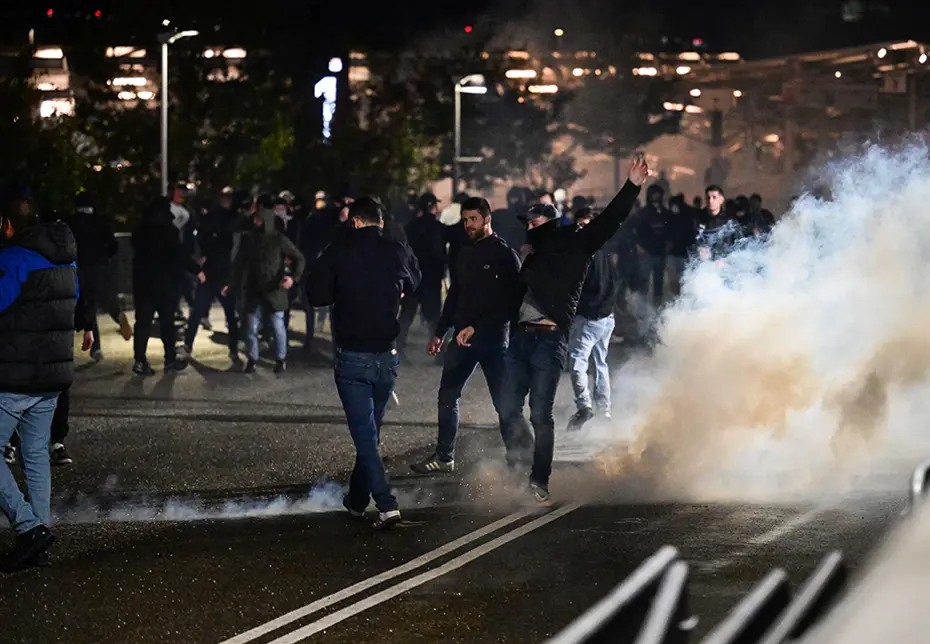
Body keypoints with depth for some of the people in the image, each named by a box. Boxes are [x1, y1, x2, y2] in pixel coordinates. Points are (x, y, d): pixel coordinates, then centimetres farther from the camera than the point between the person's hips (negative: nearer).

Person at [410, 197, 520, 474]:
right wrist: (439, 333, 19)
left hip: (493, 337, -7)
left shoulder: (504, 255, -8)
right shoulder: (464, 255, 14)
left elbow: (510, 301, -15)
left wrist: (477, 328, -19)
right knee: (447, 396, 8)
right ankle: (445, 457, 17)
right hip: (462, 337, 7)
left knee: (503, 400, -4)